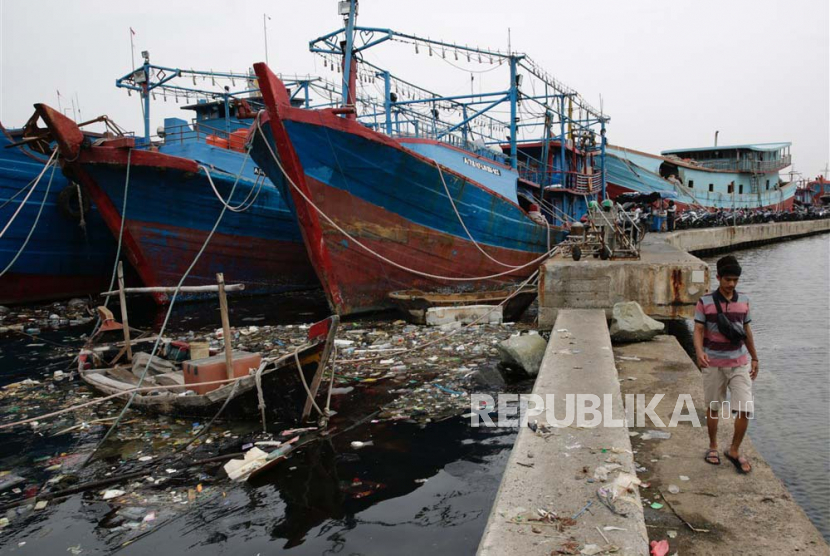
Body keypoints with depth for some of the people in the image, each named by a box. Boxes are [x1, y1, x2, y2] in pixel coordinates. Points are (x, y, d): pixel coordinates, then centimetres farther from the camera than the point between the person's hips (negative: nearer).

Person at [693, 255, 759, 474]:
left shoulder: (743, 301, 4)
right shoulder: (705, 302, -7)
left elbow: (747, 331, 12)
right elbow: (698, 330, -10)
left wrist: (754, 358, 16)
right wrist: (699, 352, -28)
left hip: (739, 363, 2)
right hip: (713, 364, -2)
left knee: (745, 409, -4)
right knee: (713, 408, 11)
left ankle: (734, 451, 16)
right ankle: (713, 447, 31)